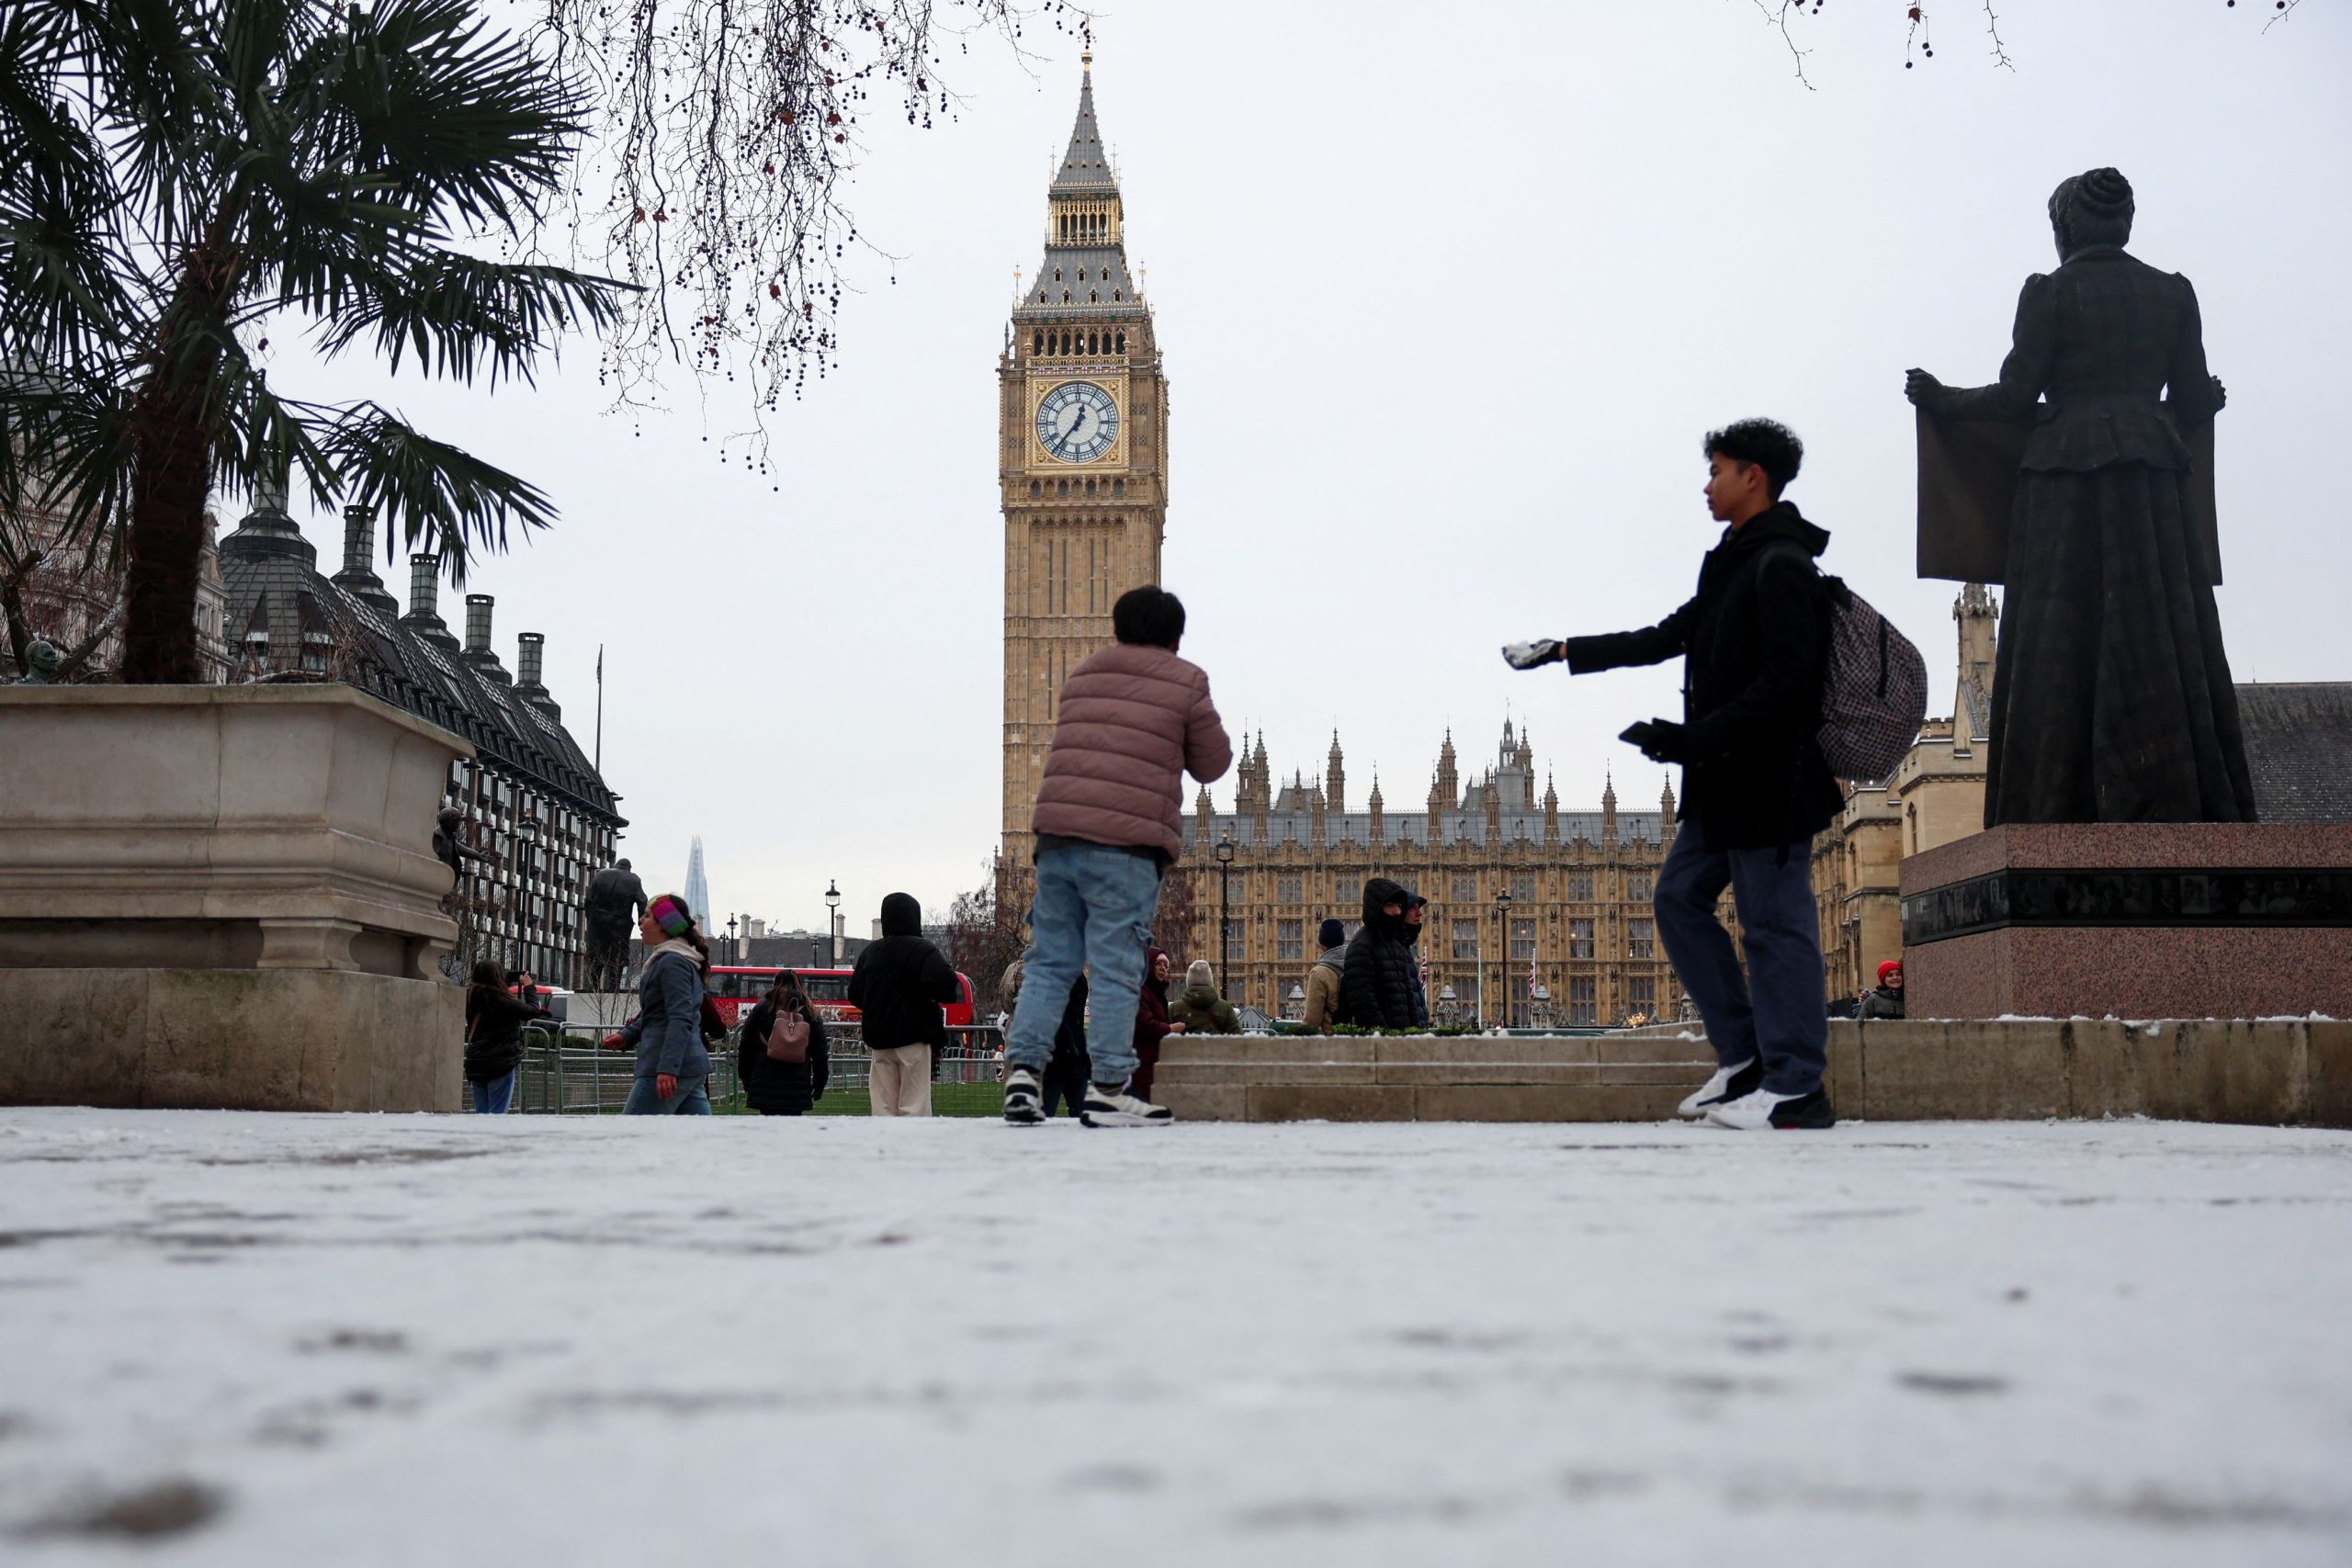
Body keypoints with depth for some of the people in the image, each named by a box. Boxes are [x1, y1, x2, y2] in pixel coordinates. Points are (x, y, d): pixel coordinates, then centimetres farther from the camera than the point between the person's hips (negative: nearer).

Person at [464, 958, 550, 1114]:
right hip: (501, 1064, -7)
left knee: (481, 1111, 11)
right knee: (497, 1113, -3)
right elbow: (533, 1010, -9)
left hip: (475, 1065, 7)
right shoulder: (501, 1000, -16)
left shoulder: (470, 1000, 4)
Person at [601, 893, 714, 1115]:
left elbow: (680, 1019, -20)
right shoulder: (663, 960, 21)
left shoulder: (673, 962, -12)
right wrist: (626, 1035, 12)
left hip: (671, 1066, -10)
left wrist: (667, 1069, -26)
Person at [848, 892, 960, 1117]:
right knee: (914, 1103, -3)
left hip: (878, 1038, 5)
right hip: (914, 1035, -5)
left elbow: (855, 995, 13)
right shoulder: (921, 950, -8)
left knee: (884, 1105, 7)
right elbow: (945, 982, -23)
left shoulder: (869, 952, 10)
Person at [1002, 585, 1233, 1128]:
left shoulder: (1080, 677, 21)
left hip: (1057, 836, 5)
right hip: (1126, 844, -5)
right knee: (1116, 970, -2)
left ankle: (1021, 1071, 5)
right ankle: (1108, 1089, 0)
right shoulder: (1185, 682, 6)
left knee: (1050, 961, 11)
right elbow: (1212, 765, 12)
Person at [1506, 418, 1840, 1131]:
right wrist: (1563, 652, 25)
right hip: (1725, 781, 10)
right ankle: (1743, 1057, 15)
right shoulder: (1734, 565, 18)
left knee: (1774, 923, -8)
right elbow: (1665, 638, 26)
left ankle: (1796, 1088, -3)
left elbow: (1786, 683, -20)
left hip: (1770, 778, -10)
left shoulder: (1781, 566, -13)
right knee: (1679, 896, 11)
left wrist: (1694, 737, -22)